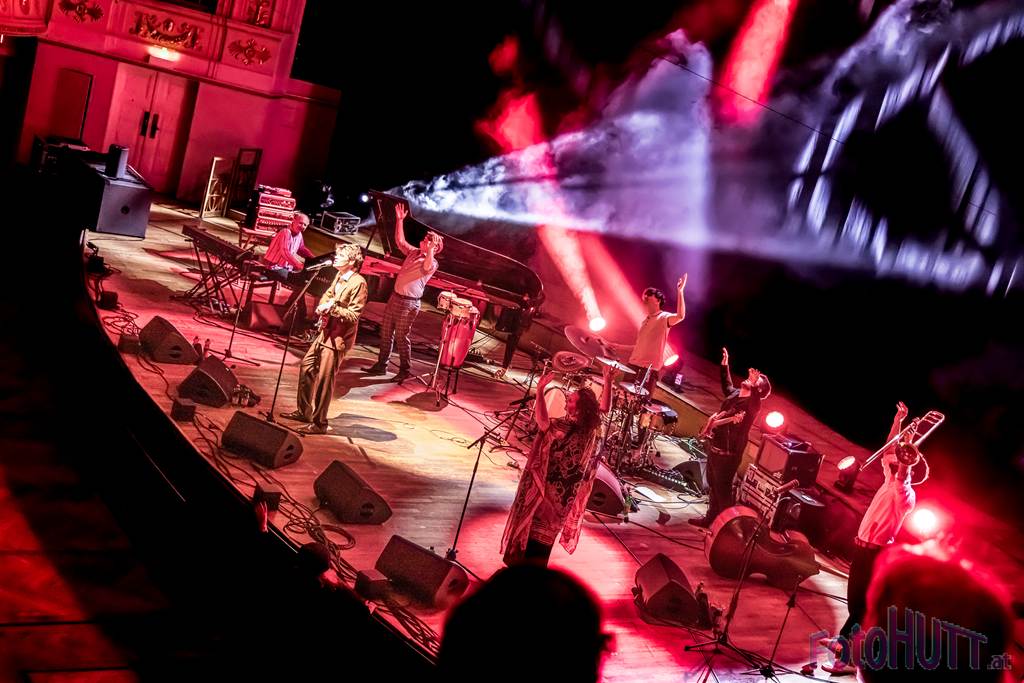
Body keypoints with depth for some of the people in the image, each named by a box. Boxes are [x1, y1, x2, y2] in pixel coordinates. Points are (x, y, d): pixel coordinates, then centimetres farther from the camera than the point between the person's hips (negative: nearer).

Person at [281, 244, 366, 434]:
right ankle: (304, 411, 31)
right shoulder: (339, 276, 9)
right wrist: (322, 306, 2)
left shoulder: (358, 283, -18)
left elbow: (353, 315, -20)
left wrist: (332, 308, -25)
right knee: (306, 366, 17)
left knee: (324, 379, -5)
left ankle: (318, 423, 6)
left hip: (338, 337, -10)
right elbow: (327, 294, 22)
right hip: (325, 332, 10)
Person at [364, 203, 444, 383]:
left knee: (401, 337, -3)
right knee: (386, 333, 12)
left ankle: (405, 370, 10)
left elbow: (427, 266, -36)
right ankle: (381, 365, 23)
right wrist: (400, 220, 9)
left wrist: (431, 248, -39)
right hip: (395, 297, 8)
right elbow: (400, 241, 15)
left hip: (409, 303, -8)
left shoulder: (432, 263, -13)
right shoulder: (414, 252, 9)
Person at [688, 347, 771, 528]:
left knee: (723, 490, -1)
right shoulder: (735, 393, 9)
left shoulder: (752, 403, -16)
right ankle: (711, 518, 34)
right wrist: (725, 364, 28)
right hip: (715, 447, 9)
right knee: (713, 486, 20)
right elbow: (727, 385, 31)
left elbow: (755, 405, -40)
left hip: (728, 454, -9)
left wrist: (753, 384, -52)